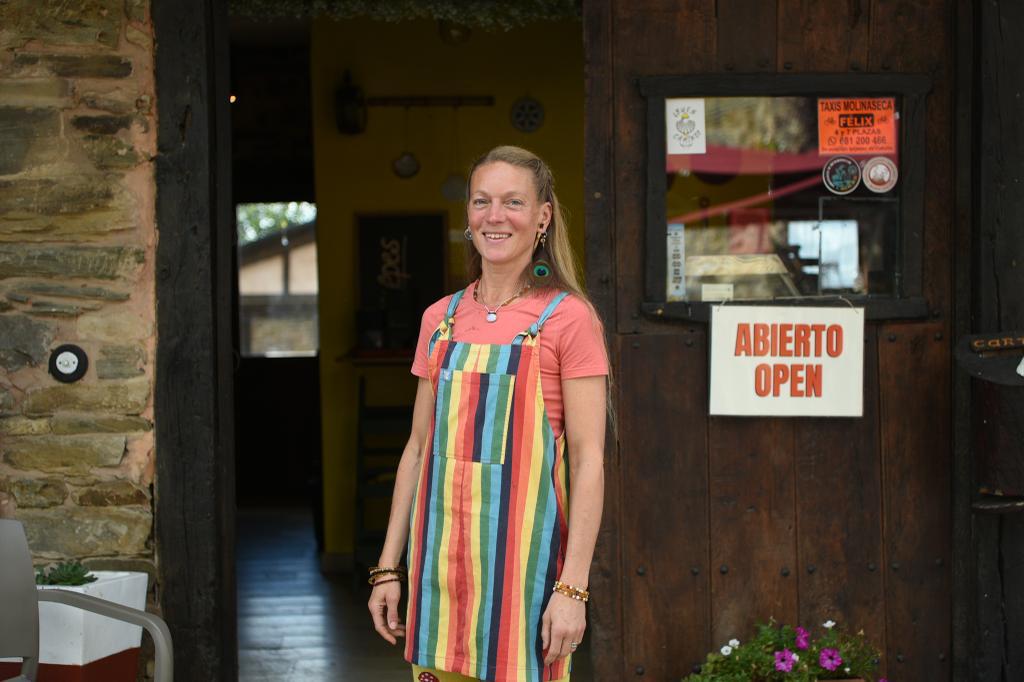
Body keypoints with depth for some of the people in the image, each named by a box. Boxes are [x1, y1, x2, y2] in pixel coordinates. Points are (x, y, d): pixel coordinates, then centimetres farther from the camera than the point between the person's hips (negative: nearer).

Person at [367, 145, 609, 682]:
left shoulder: (568, 317, -5)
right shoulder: (440, 319, 10)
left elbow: (588, 461, -8)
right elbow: (419, 448, 13)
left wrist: (573, 588, -14)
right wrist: (388, 567, 9)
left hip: (523, 551, -4)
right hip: (441, 552, 4)